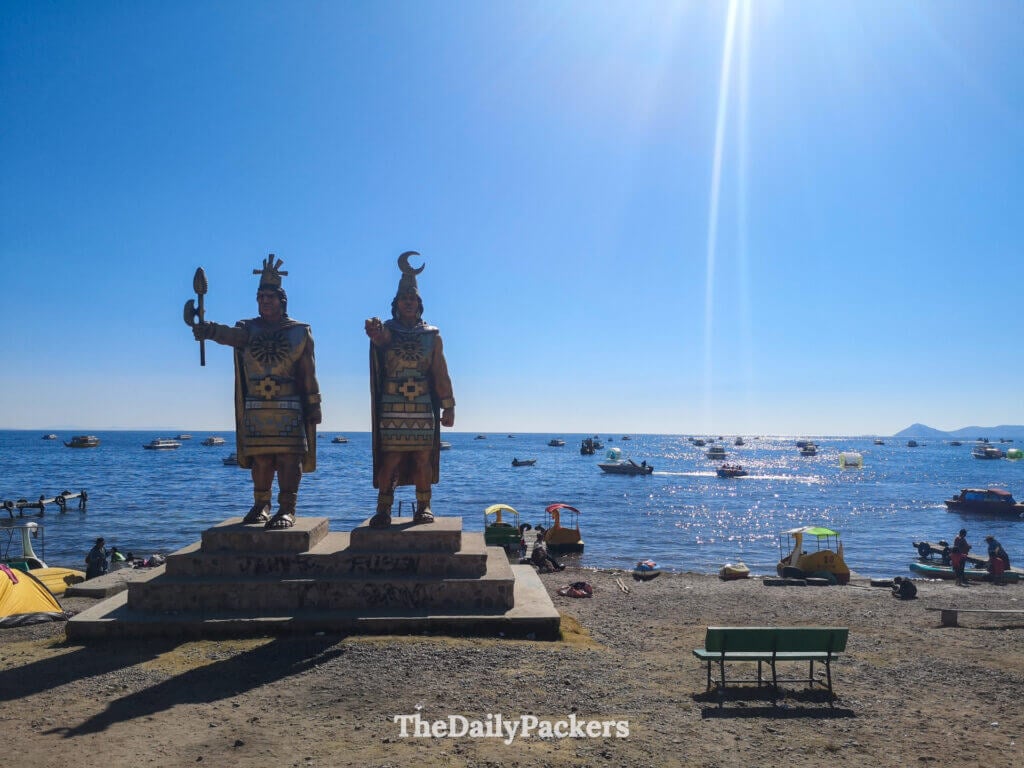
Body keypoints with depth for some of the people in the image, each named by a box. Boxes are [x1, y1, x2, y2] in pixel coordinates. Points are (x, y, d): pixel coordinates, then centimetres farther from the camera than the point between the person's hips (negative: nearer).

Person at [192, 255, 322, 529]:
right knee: (260, 458, 9)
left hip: (290, 409, -3)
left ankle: (287, 509, -2)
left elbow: (309, 374, 3)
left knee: (289, 458, -6)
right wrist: (207, 329, -38)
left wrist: (314, 406, -1)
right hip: (255, 408, 3)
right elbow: (229, 334, -16)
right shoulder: (248, 329, 9)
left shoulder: (300, 332, 4)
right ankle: (261, 505, 21)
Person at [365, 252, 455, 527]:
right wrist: (374, 330, -46)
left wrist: (448, 407, 3)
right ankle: (383, 509, 4)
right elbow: (379, 337, -21)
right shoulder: (387, 331, 6)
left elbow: (441, 374, 8)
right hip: (391, 409, -1)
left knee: (423, 459, 2)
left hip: (423, 408, 1)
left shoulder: (432, 336, 9)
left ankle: (423, 507, 13)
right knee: (388, 459, -3)